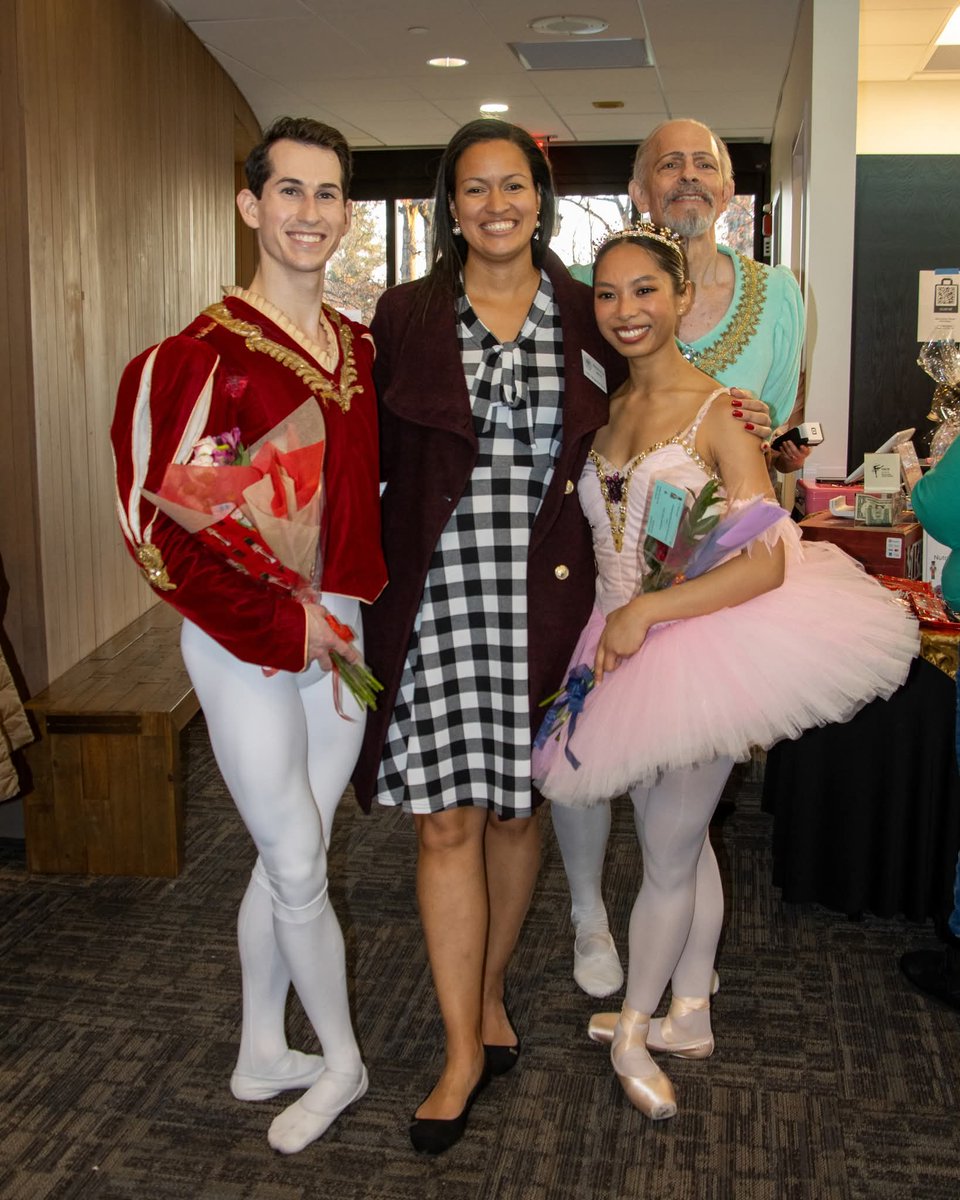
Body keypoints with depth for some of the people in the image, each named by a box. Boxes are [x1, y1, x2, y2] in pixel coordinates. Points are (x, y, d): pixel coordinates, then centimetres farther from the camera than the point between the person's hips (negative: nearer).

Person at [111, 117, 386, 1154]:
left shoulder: (359, 348, 7)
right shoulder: (207, 354, -13)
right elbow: (166, 526, -14)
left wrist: (365, 600, 7)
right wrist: (282, 620, -14)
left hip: (341, 631, 6)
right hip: (244, 638, -6)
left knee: (287, 855, 16)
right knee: (299, 864, 4)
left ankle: (261, 1055, 34)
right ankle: (341, 1062, 27)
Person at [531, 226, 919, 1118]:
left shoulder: (719, 414, -14)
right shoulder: (604, 414, 6)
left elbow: (766, 565, -20)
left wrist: (646, 610, -24)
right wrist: (615, 624, 0)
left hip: (700, 647, -6)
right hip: (626, 649, 6)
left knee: (669, 856, 7)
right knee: (680, 843, 18)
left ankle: (634, 1029, 27)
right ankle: (690, 1018, 35)